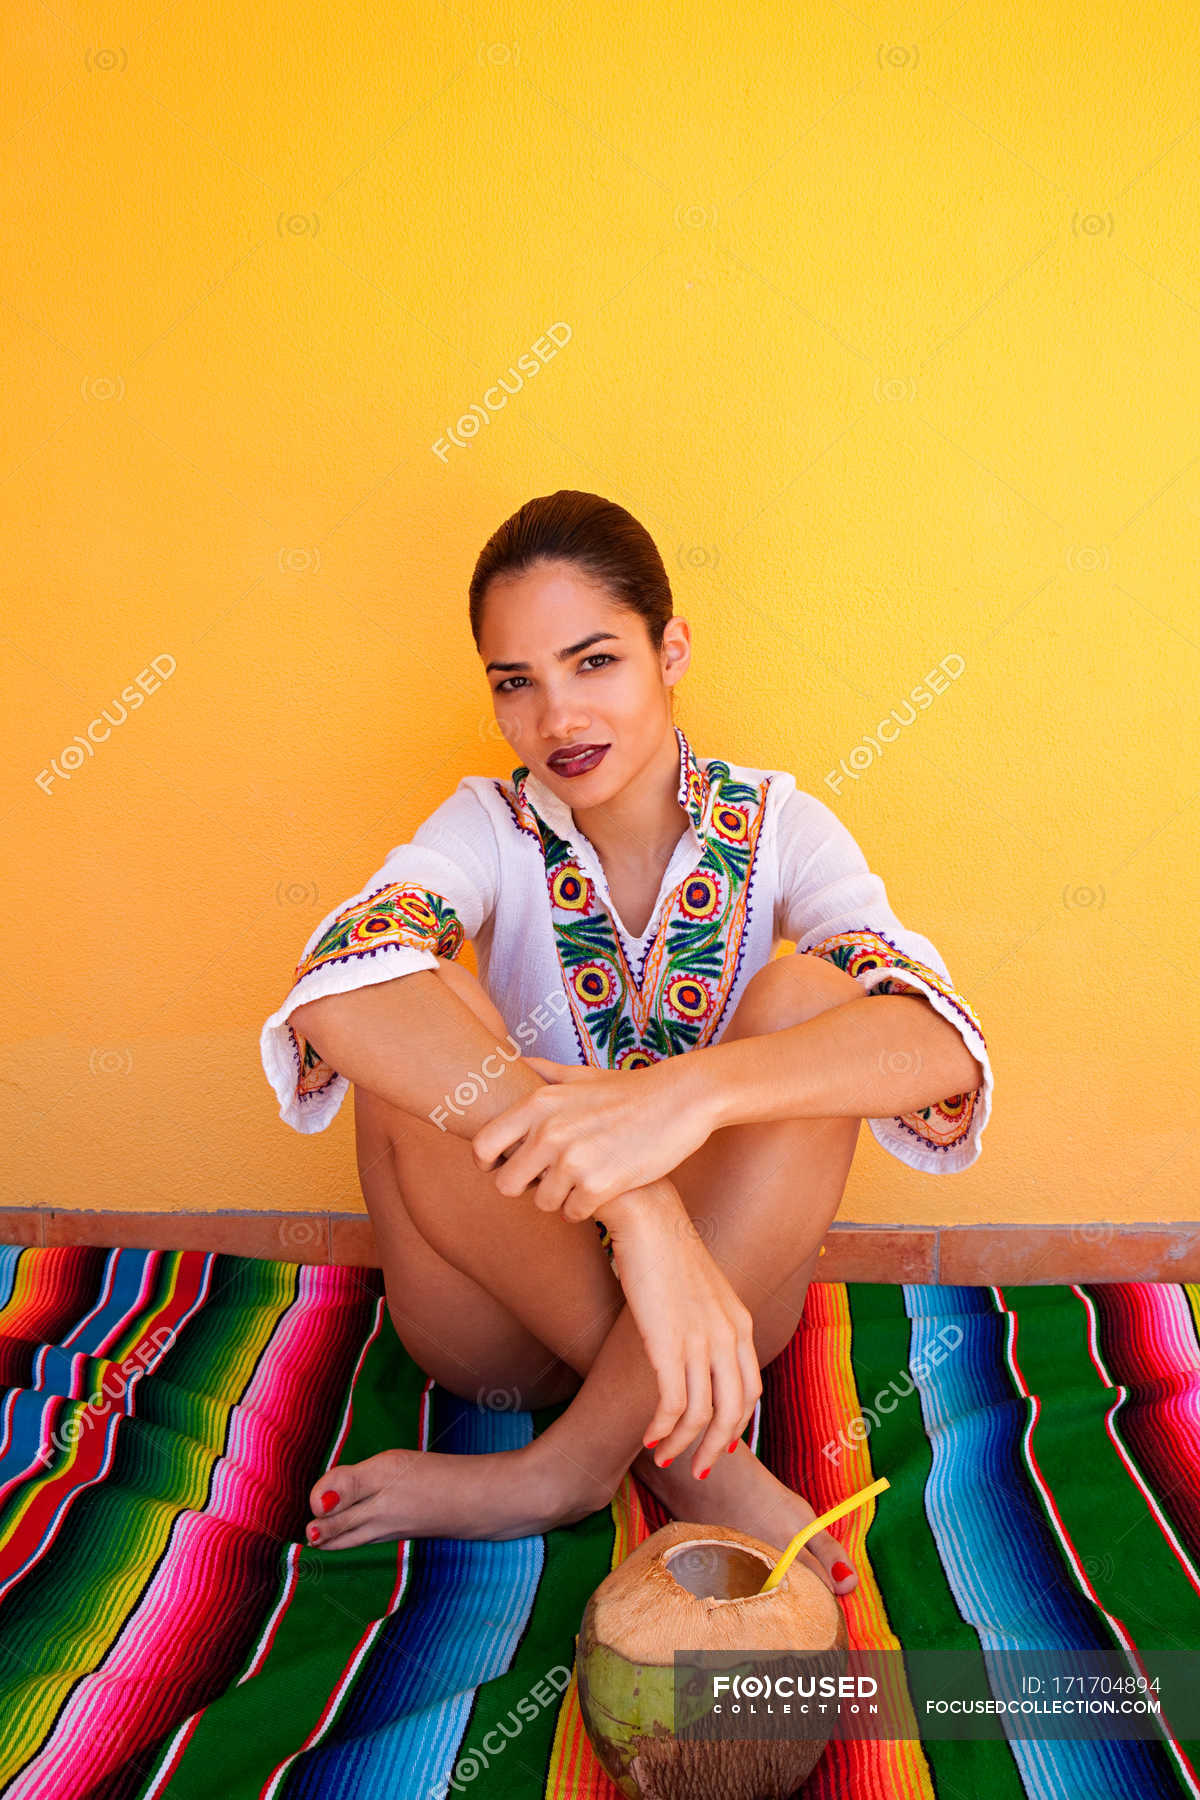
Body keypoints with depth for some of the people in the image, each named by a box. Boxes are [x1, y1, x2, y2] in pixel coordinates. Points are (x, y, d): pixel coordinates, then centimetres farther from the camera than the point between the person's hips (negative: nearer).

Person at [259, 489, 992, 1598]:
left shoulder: (778, 829, -6)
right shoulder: (489, 830, -8)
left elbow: (941, 1046, -25)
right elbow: (337, 989, -32)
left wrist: (688, 1094, -44)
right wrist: (635, 1208, -45)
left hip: (721, 1280, 1)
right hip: (505, 1312, 0)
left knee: (806, 998, -25)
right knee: (423, 1022, -26)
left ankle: (569, 1464, -18)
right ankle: (682, 1439, -18)